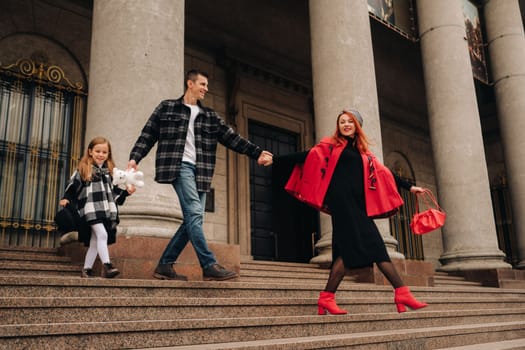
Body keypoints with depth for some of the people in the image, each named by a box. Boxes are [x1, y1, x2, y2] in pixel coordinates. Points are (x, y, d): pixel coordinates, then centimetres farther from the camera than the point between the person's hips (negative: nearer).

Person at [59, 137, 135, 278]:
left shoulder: (110, 171, 18)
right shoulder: (83, 169, 4)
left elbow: (115, 191, 21)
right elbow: (73, 186, 4)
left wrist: (126, 192, 7)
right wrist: (66, 199, -8)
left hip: (107, 211, 5)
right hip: (91, 209, -5)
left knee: (94, 241, 9)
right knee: (102, 234, -21)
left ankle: (87, 269, 17)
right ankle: (106, 266, -23)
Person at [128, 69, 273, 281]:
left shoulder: (210, 116, 20)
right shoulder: (167, 108, 10)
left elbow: (231, 138, 13)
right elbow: (148, 135, 8)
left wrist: (256, 153, 4)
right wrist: (134, 158, -5)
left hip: (199, 171, 5)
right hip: (179, 166, -5)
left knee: (192, 219, -1)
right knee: (194, 213, -18)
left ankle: (165, 266, 10)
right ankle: (209, 266, -20)